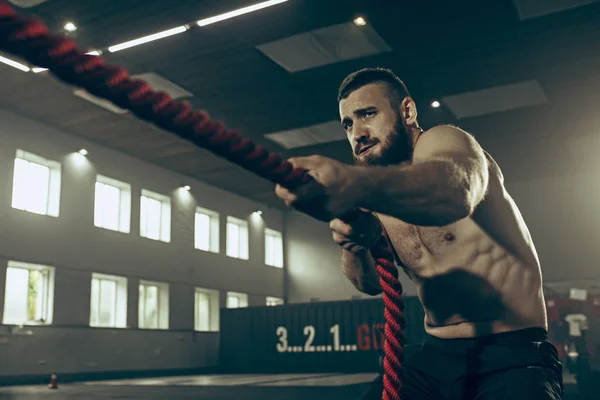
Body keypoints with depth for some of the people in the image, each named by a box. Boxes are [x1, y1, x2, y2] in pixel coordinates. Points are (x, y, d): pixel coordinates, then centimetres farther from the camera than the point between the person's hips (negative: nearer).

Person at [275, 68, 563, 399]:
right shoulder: (374, 201, 10)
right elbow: (371, 283, 1)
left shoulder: (441, 142, -11)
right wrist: (355, 247, -21)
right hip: (435, 357, 6)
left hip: (513, 356, -6)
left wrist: (356, 183, -54)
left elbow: (455, 189, -35)